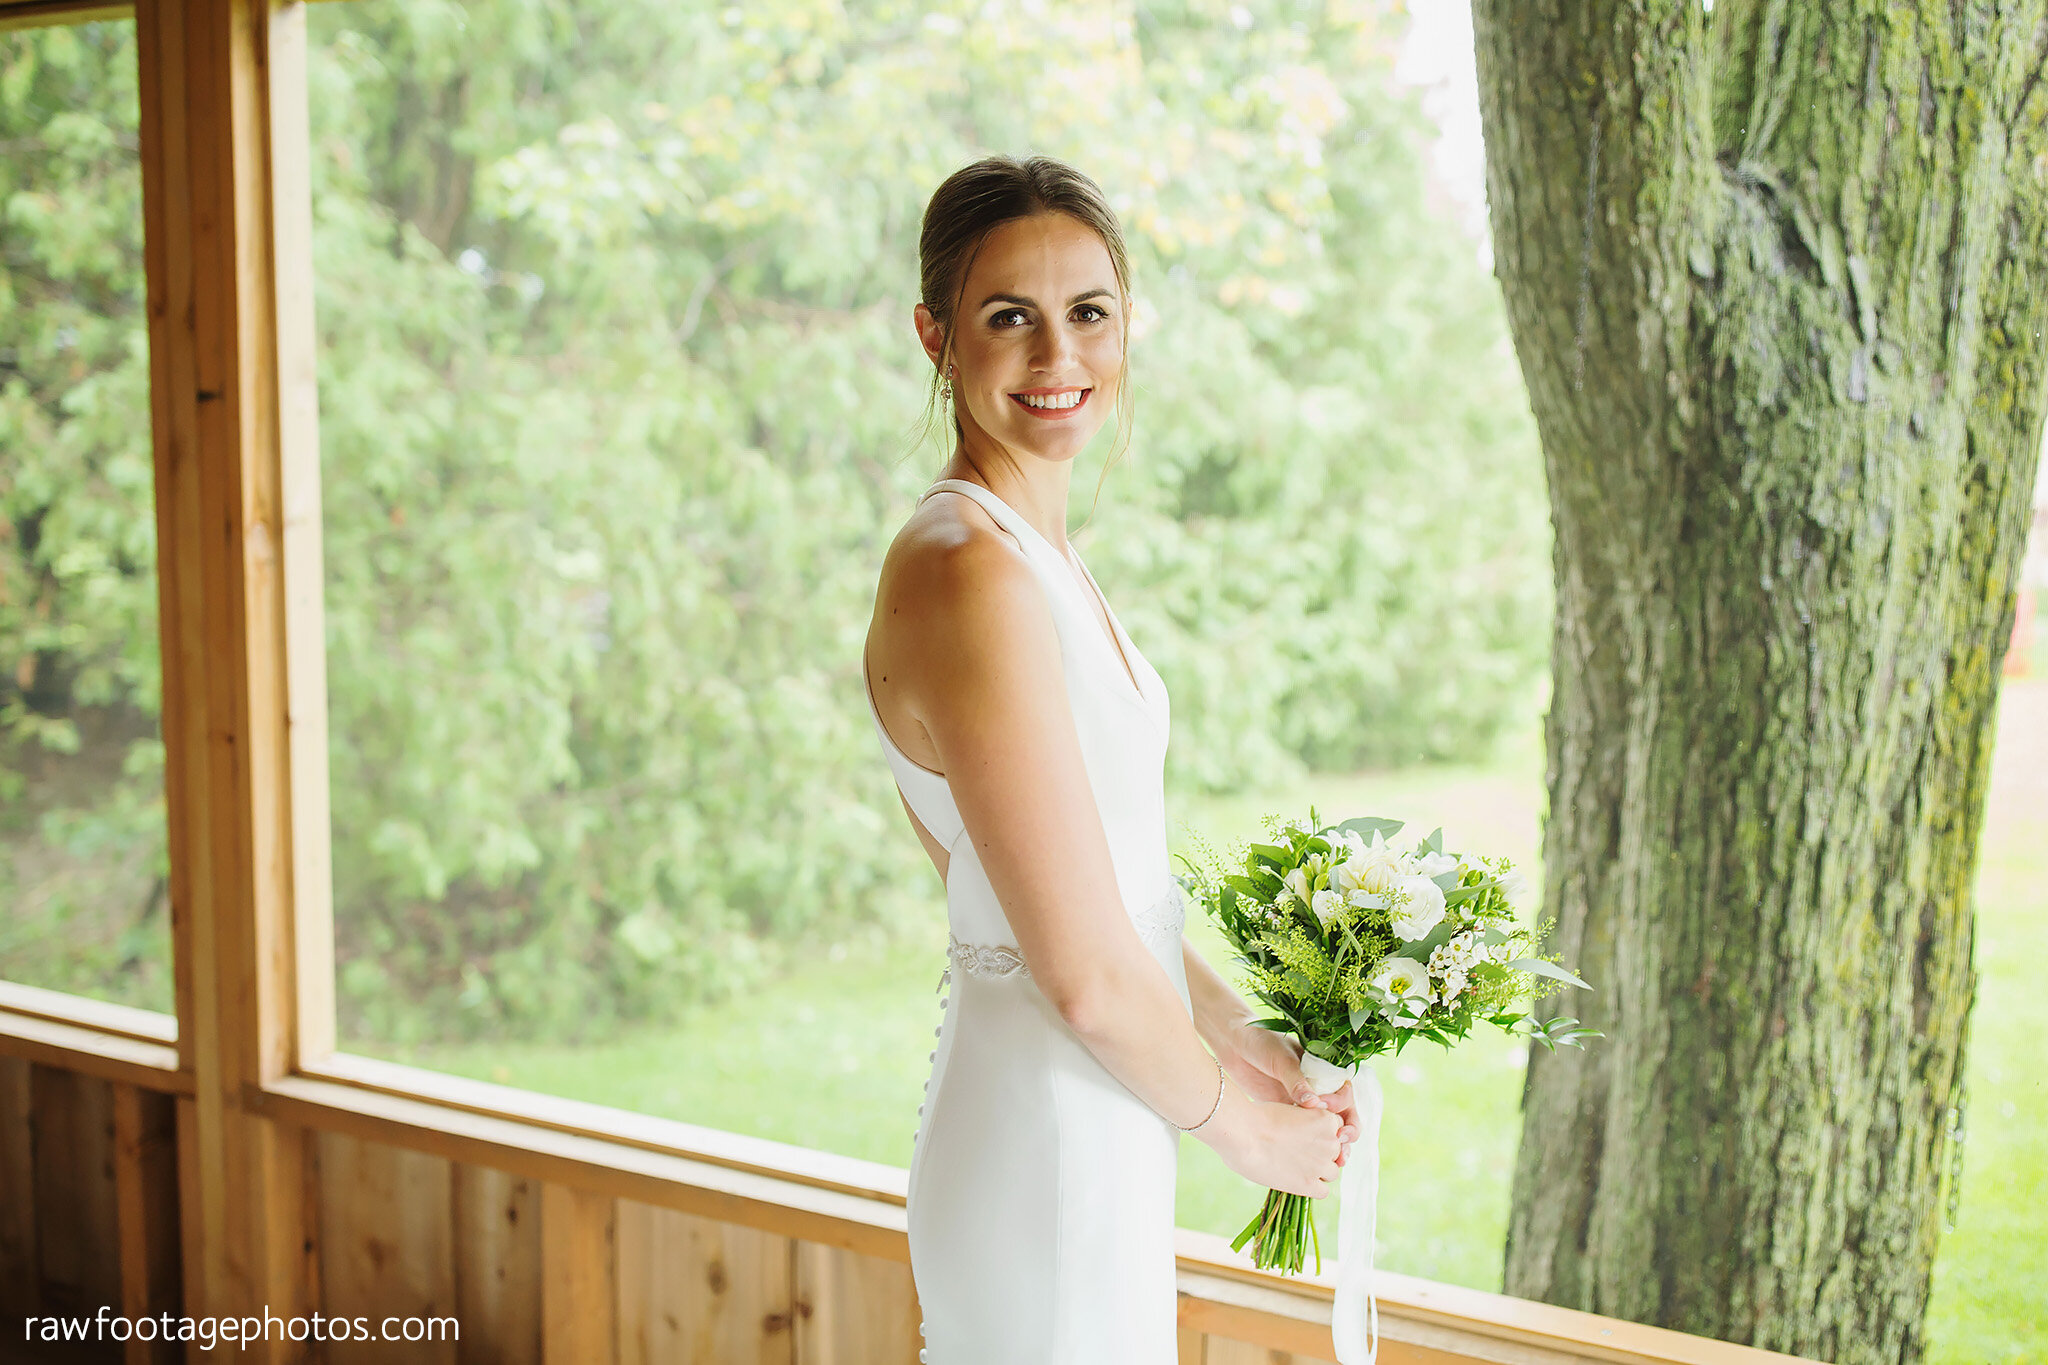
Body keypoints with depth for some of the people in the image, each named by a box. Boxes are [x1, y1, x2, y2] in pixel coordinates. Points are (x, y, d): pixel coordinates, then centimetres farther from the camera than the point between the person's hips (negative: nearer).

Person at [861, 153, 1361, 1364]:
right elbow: (1089, 975, -22)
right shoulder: (969, 573, -22)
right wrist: (1241, 1123, -7)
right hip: (1051, 1137, -9)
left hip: (1097, 1119, 9)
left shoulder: (1042, 552, 8)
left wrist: (1246, 1039, 9)